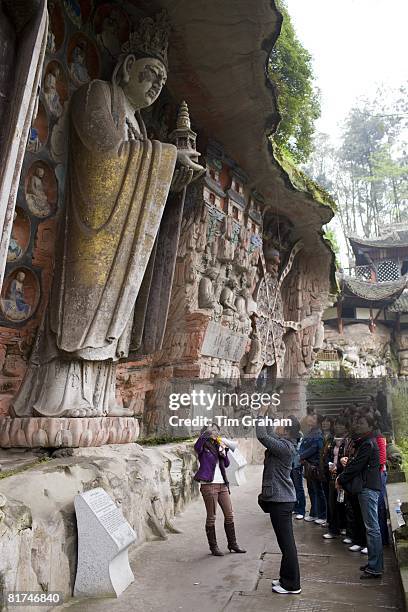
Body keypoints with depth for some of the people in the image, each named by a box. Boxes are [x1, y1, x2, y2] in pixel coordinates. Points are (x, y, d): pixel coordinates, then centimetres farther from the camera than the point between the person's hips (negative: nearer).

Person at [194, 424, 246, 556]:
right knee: (211, 517, 0)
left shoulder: (218, 446, 13)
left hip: (222, 485, 7)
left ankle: (232, 544, 22)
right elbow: (200, 441, -31)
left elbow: (226, 464, 11)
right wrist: (210, 429, -34)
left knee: (229, 515, 10)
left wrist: (223, 452, -4)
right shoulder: (202, 447, -5)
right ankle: (213, 547, 13)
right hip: (209, 485, -6)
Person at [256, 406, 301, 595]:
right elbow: (269, 434, 18)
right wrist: (263, 415, 11)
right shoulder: (285, 444, 7)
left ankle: (292, 585, 11)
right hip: (282, 499, 10)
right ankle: (286, 577, 31)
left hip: (280, 501, -10)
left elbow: (262, 436, -27)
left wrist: (261, 414, -17)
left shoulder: (285, 447, -21)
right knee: (285, 541, 19)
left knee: (286, 542, 0)